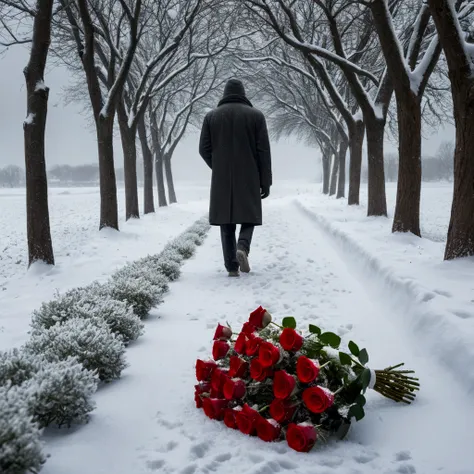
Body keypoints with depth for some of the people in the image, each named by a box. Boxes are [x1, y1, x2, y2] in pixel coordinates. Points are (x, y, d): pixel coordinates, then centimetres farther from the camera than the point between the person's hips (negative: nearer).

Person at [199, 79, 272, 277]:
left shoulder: (212, 116, 4)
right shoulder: (255, 115, 0)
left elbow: (204, 149, 2)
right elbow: (263, 151, -5)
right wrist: (265, 181, -1)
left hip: (222, 180, 1)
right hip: (248, 178, -1)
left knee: (227, 220, 7)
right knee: (249, 216, 12)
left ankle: (232, 266, 3)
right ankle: (243, 247, -15)